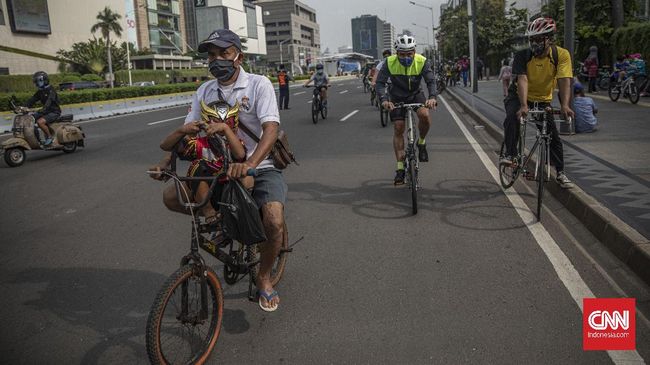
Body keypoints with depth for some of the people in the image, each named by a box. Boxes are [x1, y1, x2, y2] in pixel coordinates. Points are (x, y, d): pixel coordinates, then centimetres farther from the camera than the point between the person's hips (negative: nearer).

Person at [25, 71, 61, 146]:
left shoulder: (51, 90, -15)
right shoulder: (40, 92, 13)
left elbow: (49, 102, -29)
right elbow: (32, 100, 8)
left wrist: (42, 110, -43)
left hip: (54, 112, -9)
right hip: (46, 111, 9)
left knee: (40, 122, -30)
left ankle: (50, 137, -13)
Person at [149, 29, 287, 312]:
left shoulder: (259, 84, -10)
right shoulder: (205, 91, 6)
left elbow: (271, 129, -23)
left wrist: (249, 164, -41)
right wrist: (165, 163, -14)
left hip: (258, 167, -4)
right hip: (219, 168, 5)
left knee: (274, 222, -27)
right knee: (171, 197, -10)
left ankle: (264, 278, 3)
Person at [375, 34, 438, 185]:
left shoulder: (422, 62, -22)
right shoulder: (390, 62, -22)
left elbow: (431, 81, -27)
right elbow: (380, 83, -25)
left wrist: (432, 97, -47)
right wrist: (384, 99, -44)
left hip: (416, 94, 0)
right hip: (397, 97, 0)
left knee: (424, 114, -30)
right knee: (398, 128, -7)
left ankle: (422, 142, 0)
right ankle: (400, 167, 2)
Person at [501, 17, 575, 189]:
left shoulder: (561, 55, -18)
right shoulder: (523, 55, -20)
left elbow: (564, 81, -26)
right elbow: (522, 80, -31)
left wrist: (565, 105, -41)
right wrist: (523, 106, -44)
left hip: (543, 100, 1)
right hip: (519, 96, -1)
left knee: (553, 136, -2)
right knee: (512, 119, -33)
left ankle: (560, 173, 13)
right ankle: (510, 154, -17)